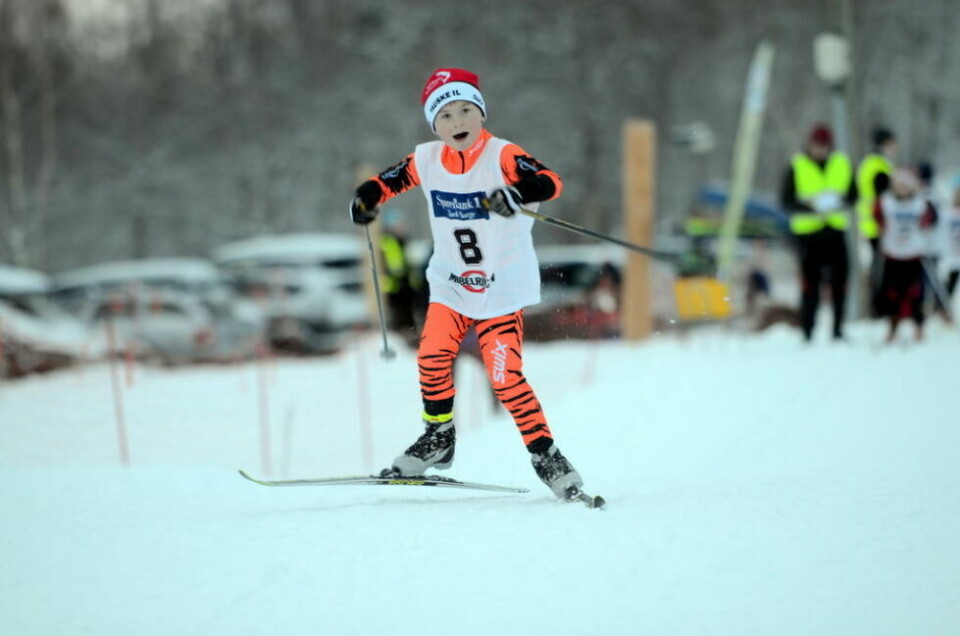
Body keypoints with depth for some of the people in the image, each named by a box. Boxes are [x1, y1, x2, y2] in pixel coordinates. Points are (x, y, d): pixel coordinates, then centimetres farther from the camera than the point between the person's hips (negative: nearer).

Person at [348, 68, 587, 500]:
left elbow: (550, 183, -31)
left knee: (505, 377, -11)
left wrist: (516, 194, -51)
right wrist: (368, 196, -6)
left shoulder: (502, 156, -17)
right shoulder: (427, 161, -3)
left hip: (502, 289, -4)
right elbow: (391, 179, 15)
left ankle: (546, 456, 2)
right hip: (450, 286, 4)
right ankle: (438, 438, 7)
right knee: (433, 354, -15)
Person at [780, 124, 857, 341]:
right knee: (810, 284, -6)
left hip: (836, 231, 3)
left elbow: (853, 193, 12)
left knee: (840, 280, 0)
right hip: (808, 232, -3)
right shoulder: (797, 167, -1)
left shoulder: (842, 164, 8)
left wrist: (841, 202, -10)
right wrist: (810, 206, -20)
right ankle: (807, 332, 0)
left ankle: (838, 329, 11)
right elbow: (786, 200, -3)